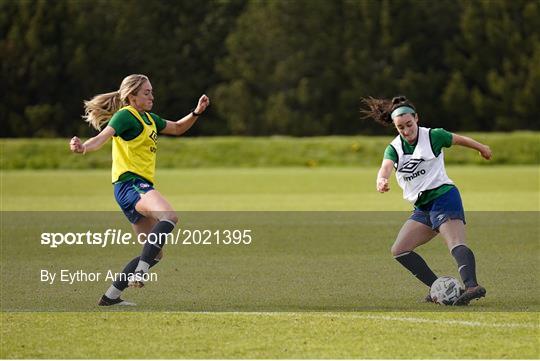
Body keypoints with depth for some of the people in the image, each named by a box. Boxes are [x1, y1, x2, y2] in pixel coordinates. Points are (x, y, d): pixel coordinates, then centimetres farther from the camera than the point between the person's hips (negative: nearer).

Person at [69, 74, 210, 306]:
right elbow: (102, 137, -21)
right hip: (130, 184, -10)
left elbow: (177, 128, 37)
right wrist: (83, 147, -42)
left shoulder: (149, 119, 21)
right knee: (169, 216, -36)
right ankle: (139, 273, -43)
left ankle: (111, 296, 13)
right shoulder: (126, 115, -6)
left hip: (141, 186, 10)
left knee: (155, 253, 10)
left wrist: (196, 113, 20)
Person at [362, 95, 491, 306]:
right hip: (422, 207, 7)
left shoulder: (433, 136, -4)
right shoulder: (394, 148, 4)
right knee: (399, 251, -1)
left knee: (456, 244, -28)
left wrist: (481, 148, 32)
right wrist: (382, 180, -42)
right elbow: (386, 166, -18)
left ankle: (472, 286, -48)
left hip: (443, 196, -7)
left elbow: (459, 140, 15)